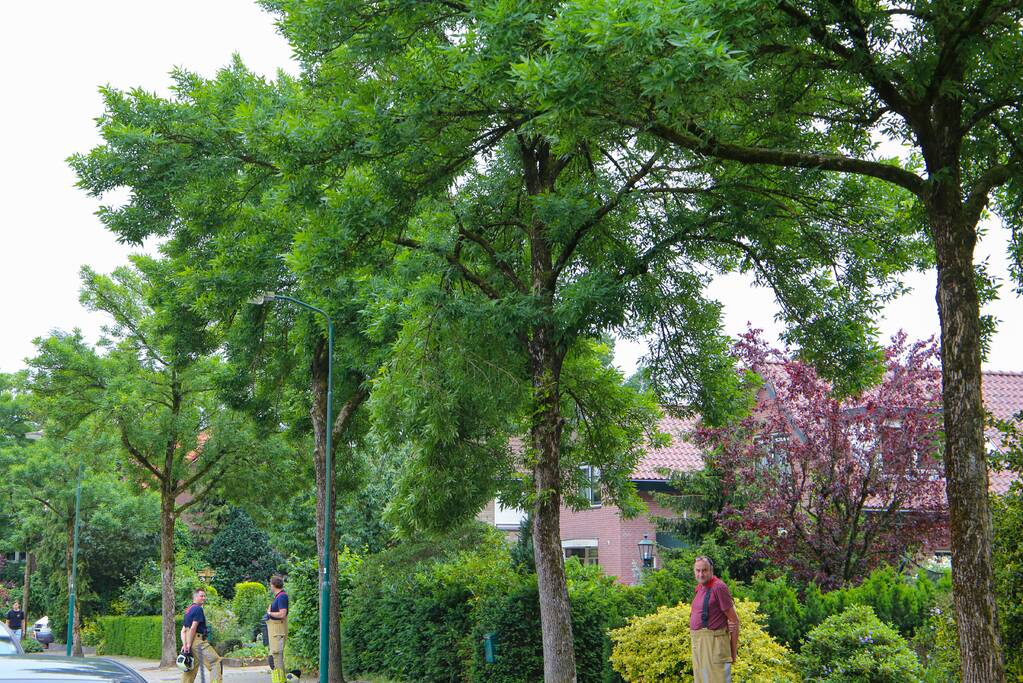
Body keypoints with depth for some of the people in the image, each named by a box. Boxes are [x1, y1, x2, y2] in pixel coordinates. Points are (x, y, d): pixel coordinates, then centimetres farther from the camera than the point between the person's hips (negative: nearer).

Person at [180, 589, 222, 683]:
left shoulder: (188, 610, 21)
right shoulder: (198, 609, -8)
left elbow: (183, 631, 18)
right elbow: (193, 628, -16)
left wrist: (184, 644, 9)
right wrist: (189, 644, -15)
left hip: (191, 643, 9)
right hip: (198, 641, -9)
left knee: (191, 669, 11)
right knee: (216, 663, -10)